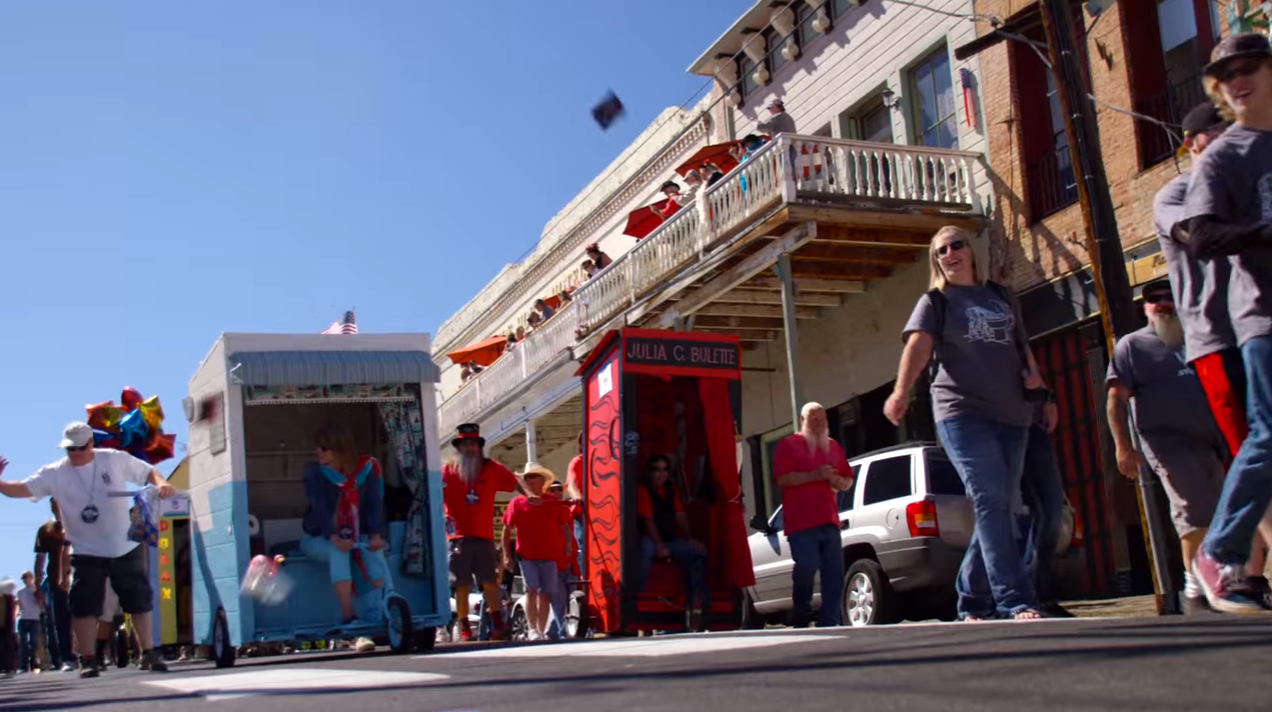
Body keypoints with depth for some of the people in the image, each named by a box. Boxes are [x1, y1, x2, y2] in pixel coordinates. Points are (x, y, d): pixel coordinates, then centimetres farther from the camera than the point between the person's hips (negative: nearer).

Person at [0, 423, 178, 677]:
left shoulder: (116, 459, -4)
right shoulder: (54, 473, -4)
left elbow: (148, 472, 4)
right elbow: (21, 489, -10)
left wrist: (162, 484, -16)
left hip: (127, 549, 1)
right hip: (86, 554, 0)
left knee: (140, 601, 7)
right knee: (84, 606, -5)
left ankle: (149, 653, 18)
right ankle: (88, 660, 6)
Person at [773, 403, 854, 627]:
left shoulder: (833, 446, 22)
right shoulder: (788, 444, 4)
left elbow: (848, 480, 24)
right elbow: (782, 478, -9)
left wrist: (837, 481, 1)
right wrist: (814, 475, -15)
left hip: (829, 521, 6)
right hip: (801, 523, -5)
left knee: (834, 575, -1)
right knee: (806, 567, -16)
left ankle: (829, 624, 2)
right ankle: (800, 619, 4)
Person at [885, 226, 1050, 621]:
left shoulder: (1001, 296, 19)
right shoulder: (935, 302, 6)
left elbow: (1022, 344, 27)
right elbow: (918, 343, -12)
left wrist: (1035, 376, 7)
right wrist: (901, 391, -30)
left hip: (1012, 414, 5)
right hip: (963, 413, -5)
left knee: (1001, 508, 5)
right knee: (990, 502, -17)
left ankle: (972, 600, 15)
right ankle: (1015, 602, -21)